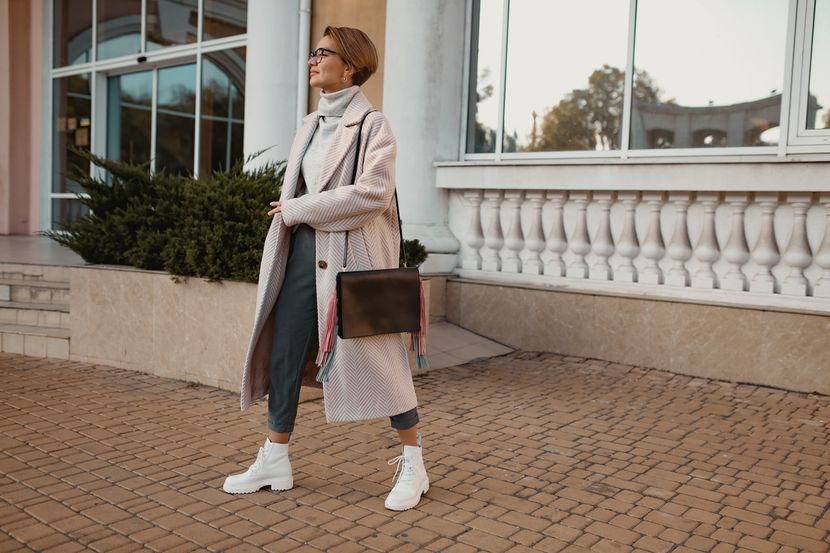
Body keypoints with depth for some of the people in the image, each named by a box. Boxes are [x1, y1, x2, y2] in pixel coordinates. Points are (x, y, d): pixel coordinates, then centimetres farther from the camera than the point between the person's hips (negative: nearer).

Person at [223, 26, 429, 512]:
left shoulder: (372, 124, -5)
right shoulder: (311, 124, 17)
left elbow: (373, 193, -19)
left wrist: (299, 209, -14)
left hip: (353, 257, -7)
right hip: (303, 253, 7)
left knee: (378, 357, -1)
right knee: (284, 356, 8)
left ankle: (414, 464, 15)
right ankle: (275, 462, 22)